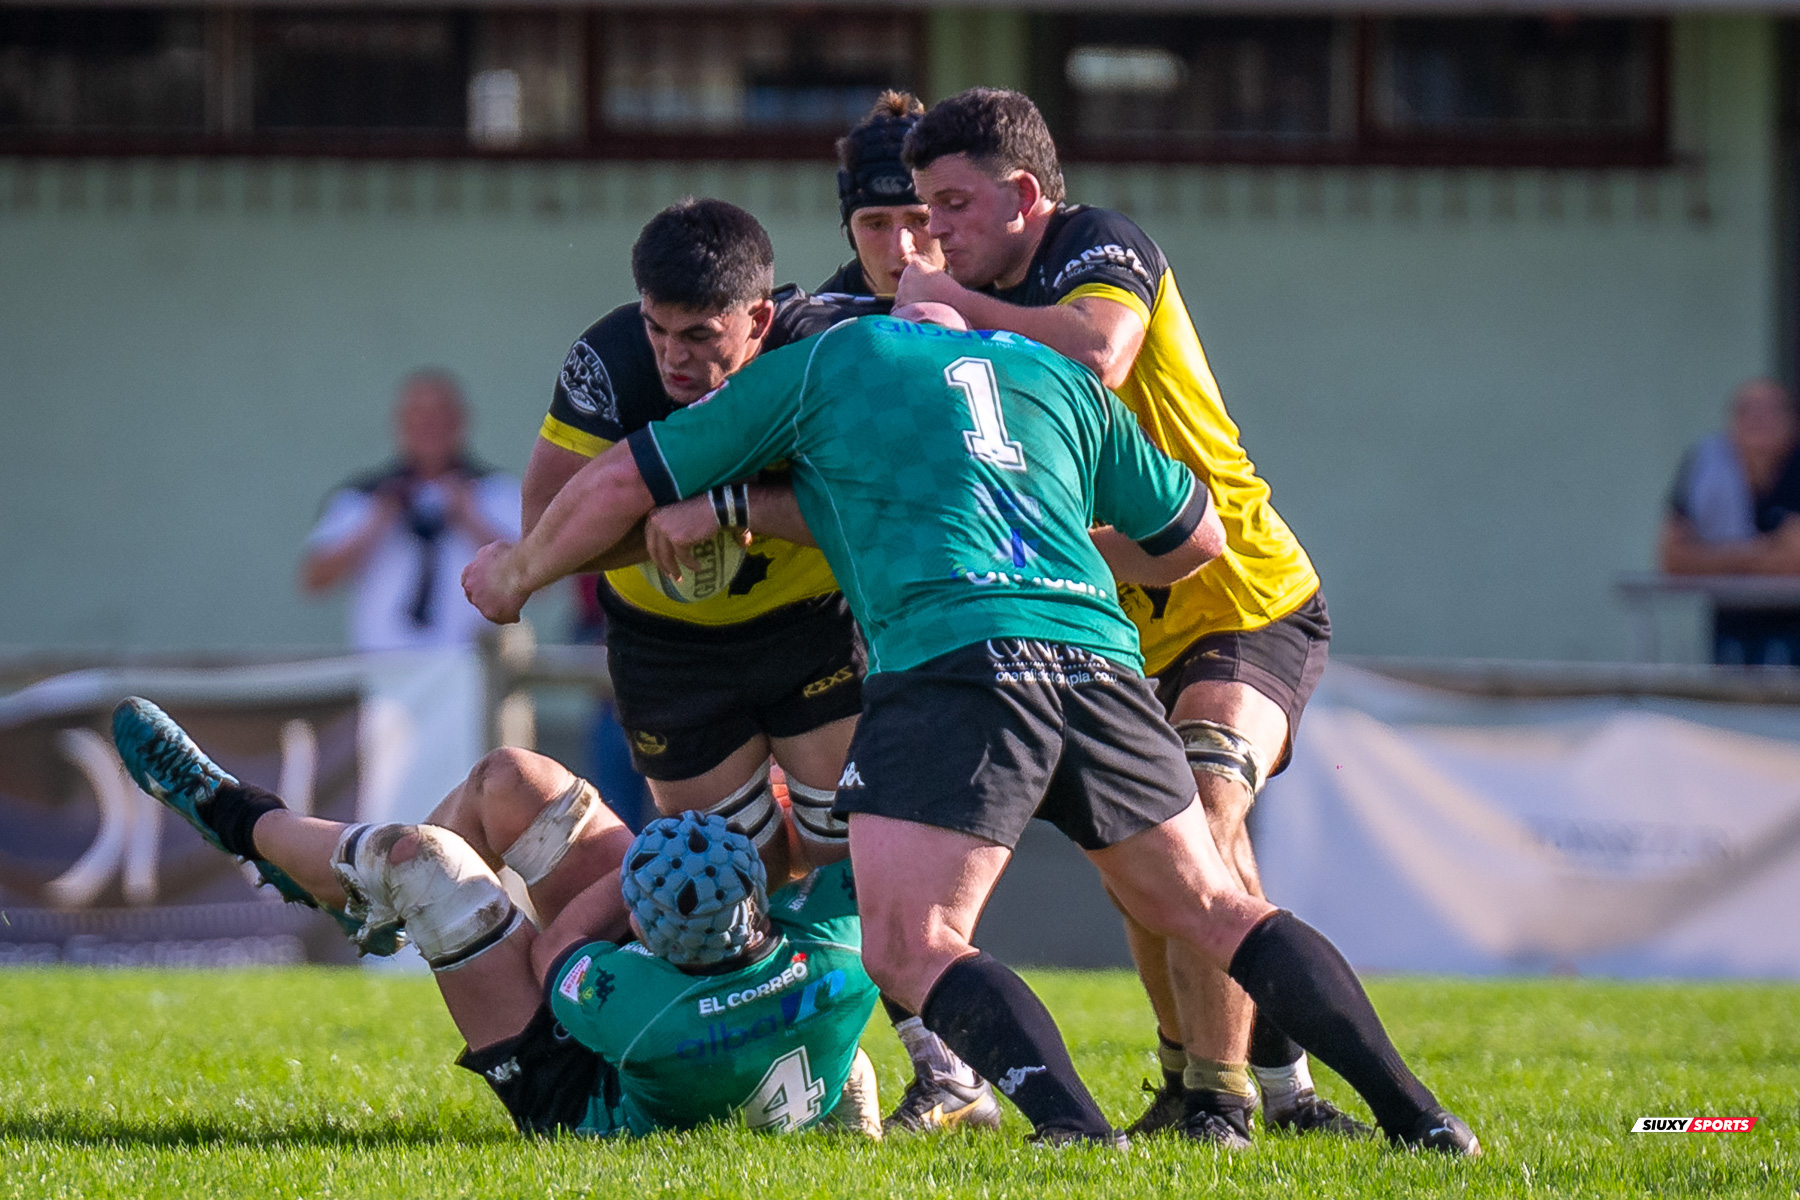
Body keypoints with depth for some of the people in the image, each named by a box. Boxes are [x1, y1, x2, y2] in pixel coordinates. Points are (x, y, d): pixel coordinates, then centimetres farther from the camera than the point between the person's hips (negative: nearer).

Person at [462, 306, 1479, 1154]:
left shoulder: (822, 361, 17)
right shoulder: (1059, 377, 27)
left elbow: (623, 484, 20)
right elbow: (1195, 537, 34)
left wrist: (517, 573, 37)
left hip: (952, 663, -5)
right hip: (1100, 658, 5)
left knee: (910, 948, -7)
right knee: (1212, 911, 16)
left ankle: (1079, 1129, -27)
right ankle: (1416, 1115, 11)